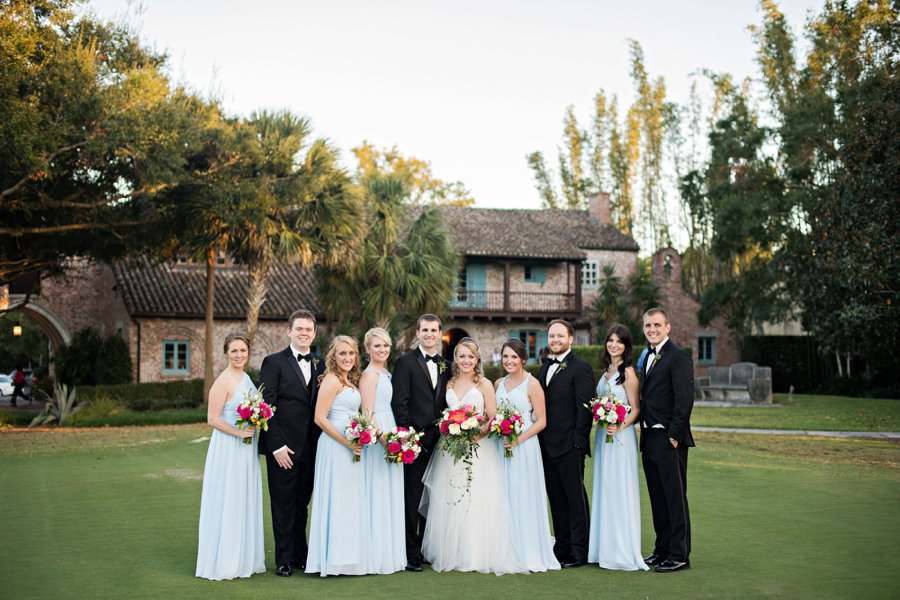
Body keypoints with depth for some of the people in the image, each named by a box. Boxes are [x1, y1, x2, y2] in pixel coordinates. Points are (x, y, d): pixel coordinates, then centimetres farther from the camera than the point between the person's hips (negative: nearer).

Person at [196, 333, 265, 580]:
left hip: (246, 448, 8)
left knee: (245, 502, 13)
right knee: (226, 502, -2)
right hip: (228, 447, -8)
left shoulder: (246, 378, 11)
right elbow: (213, 418, -17)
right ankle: (223, 561, 7)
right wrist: (239, 432, -20)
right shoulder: (223, 381, -13)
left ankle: (243, 557, 23)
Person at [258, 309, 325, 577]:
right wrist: (276, 446, -14)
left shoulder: (320, 365, 10)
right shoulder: (273, 362, -5)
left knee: (301, 503, 14)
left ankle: (300, 555, 23)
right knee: (283, 505, 3)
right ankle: (284, 559, 11)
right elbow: (267, 407, -9)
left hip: (311, 448, 5)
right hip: (283, 447, -5)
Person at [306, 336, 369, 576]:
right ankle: (333, 558, 3)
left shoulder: (349, 381, 15)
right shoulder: (331, 380, -12)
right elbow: (320, 418, -18)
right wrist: (347, 443, -18)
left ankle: (347, 556, 20)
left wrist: (356, 443, 6)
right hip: (335, 446, -9)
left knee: (350, 500, 12)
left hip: (350, 448, 9)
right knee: (337, 499, -4)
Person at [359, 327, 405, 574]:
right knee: (377, 495, -5)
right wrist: (383, 439, -23)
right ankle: (375, 556, 1)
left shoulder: (385, 373, 16)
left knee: (388, 496, 12)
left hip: (388, 436, 10)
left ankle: (389, 552, 19)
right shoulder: (370, 375, -12)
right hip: (376, 437, -10)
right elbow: (367, 413, -18)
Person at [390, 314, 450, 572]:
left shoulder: (446, 366, 13)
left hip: (439, 441, 5)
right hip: (415, 441, -5)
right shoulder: (405, 362, -3)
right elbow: (399, 403, -8)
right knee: (412, 499, -2)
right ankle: (411, 553, 4)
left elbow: (446, 403, 15)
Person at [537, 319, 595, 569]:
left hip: (569, 446, -8)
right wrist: (540, 440, 10)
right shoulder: (546, 368, 16)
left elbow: (585, 407, -13)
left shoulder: (581, 368, -8)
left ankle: (578, 552, 5)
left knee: (575, 498, 0)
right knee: (556, 498, 12)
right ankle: (562, 547, 20)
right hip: (548, 445, 8)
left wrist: (578, 442, -17)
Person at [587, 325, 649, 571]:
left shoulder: (628, 372, -10)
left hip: (620, 437, -8)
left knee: (620, 491, -5)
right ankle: (606, 548, 19)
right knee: (604, 490, 11)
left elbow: (636, 409, -12)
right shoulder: (606, 370, 14)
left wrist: (619, 426, -25)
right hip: (602, 436, 8)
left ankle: (624, 551, 2)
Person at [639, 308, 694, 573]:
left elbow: (684, 399, -16)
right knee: (657, 498, 13)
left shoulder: (678, 356, -11)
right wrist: (645, 431, 9)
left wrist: (674, 436, -17)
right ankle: (662, 550, 22)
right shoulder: (648, 357, 16)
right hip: (650, 439, 9)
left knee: (675, 498, -2)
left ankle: (679, 555, 3)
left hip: (669, 439, -8)